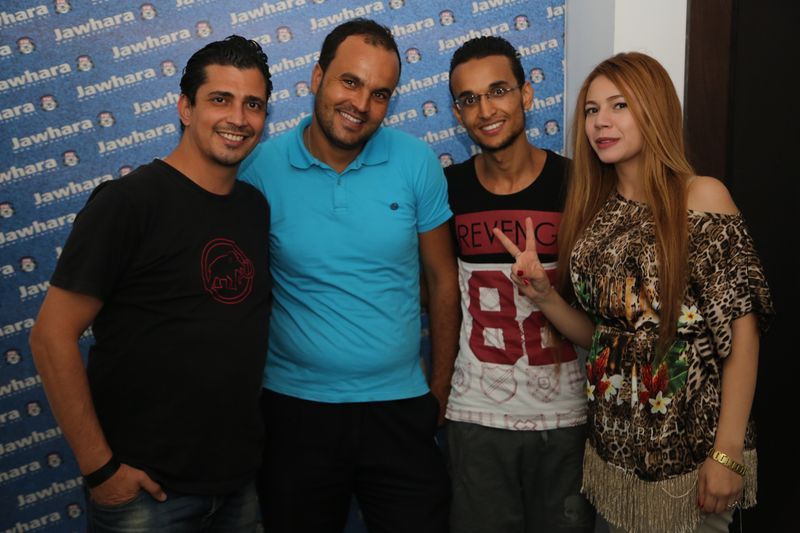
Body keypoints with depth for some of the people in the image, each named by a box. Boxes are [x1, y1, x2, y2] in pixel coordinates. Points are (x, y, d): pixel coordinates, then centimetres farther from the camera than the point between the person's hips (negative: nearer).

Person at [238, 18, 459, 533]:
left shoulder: (417, 162, -5)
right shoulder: (261, 168, -8)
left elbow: (443, 281, 2)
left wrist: (442, 389, 5)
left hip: (400, 407, 1)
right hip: (294, 408, 0)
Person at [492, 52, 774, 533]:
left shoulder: (702, 196, -10)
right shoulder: (594, 211, 4)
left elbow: (741, 332, -13)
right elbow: (596, 333, 9)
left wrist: (728, 454, -16)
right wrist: (543, 294, -9)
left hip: (689, 442, -5)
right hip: (614, 443, 5)